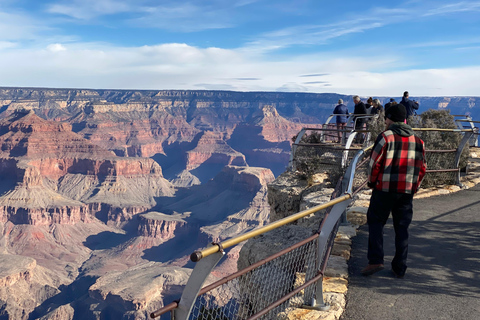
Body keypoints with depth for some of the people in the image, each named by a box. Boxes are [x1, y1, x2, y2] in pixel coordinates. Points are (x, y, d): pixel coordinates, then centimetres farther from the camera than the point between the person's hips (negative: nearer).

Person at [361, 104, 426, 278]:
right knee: (402, 228, 10)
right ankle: (399, 268, 14)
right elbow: (422, 168, 11)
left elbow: (375, 162, -10)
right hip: (407, 192, 4)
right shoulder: (418, 140, 9)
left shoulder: (385, 137, -8)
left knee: (376, 222, 8)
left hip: (384, 189, -4)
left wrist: (372, 182, 5)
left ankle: (375, 260, -4)